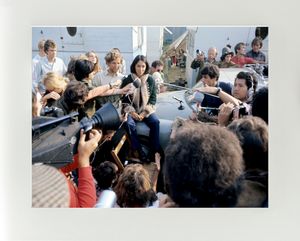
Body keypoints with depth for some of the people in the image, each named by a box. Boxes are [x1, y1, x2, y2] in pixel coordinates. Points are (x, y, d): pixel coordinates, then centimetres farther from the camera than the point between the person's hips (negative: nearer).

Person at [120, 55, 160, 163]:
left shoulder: (150, 80, 0)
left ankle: (155, 151, -17)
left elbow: (153, 98, 1)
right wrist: (131, 112, -15)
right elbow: (123, 99, -2)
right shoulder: (127, 80, -5)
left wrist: (145, 112, -12)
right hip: (131, 110, -1)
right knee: (130, 124, -32)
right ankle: (139, 151, -23)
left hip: (146, 110, 2)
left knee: (155, 122, -26)